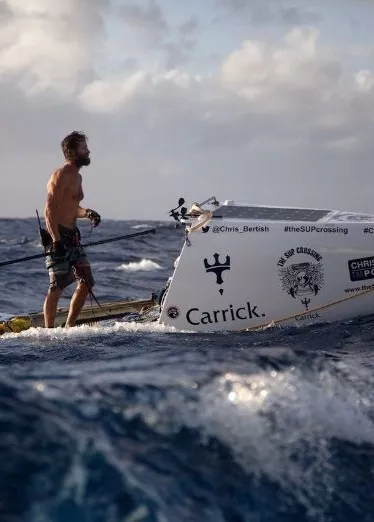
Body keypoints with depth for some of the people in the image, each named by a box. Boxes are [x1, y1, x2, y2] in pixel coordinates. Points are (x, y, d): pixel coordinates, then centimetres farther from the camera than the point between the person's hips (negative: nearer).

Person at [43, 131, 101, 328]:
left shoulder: (77, 177, 18)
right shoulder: (61, 175, -11)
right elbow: (49, 210, -19)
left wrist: (87, 212, 7)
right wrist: (56, 241, -26)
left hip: (73, 236, 9)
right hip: (58, 237, -9)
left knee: (86, 283, 9)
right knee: (57, 287, -9)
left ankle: (69, 327, 17)